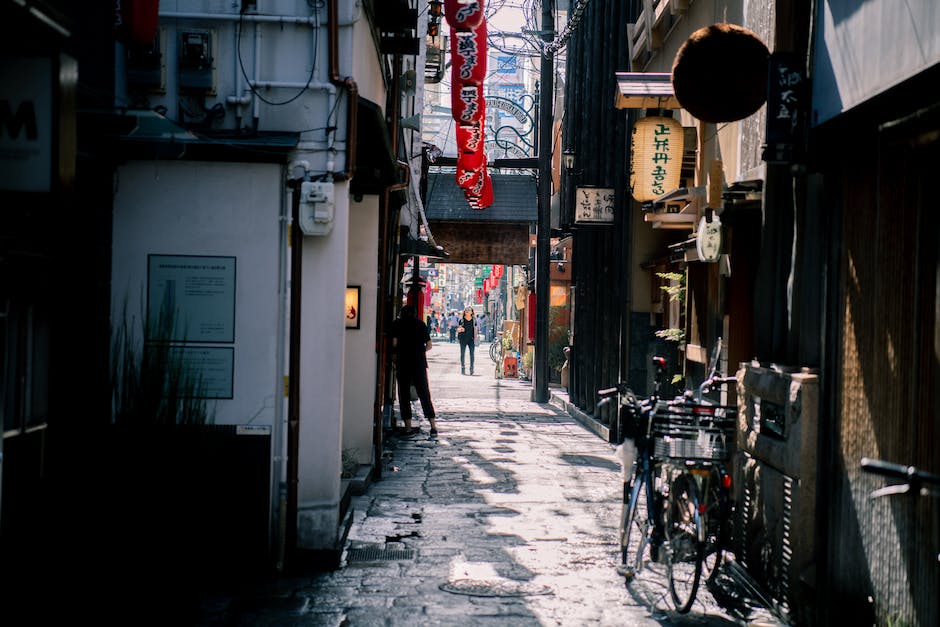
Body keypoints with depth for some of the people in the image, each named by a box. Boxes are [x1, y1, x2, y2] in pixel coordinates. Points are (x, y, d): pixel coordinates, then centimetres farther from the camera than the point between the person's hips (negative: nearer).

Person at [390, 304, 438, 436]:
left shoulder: (397, 323, 5)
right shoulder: (421, 324, 10)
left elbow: (394, 342, -5)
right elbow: (429, 345, 9)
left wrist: (394, 355, 12)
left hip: (403, 362, -1)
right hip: (420, 362, 1)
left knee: (404, 394, 5)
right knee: (424, 393, 4)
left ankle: (408, 427, 2)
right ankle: (433, 426, -4)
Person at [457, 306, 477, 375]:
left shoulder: (474, 320, 7)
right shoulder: (461, 320, 0)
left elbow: (475, 329, 13)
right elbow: (458, 329, 3)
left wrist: (475, 337, 4)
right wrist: (460, 329, -20)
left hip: (471, 339, 1)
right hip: (463, 339, -1)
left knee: (472, 353, -8)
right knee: (462, 354, 3)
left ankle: (471, 369, -4)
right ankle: (462, 369, 11)